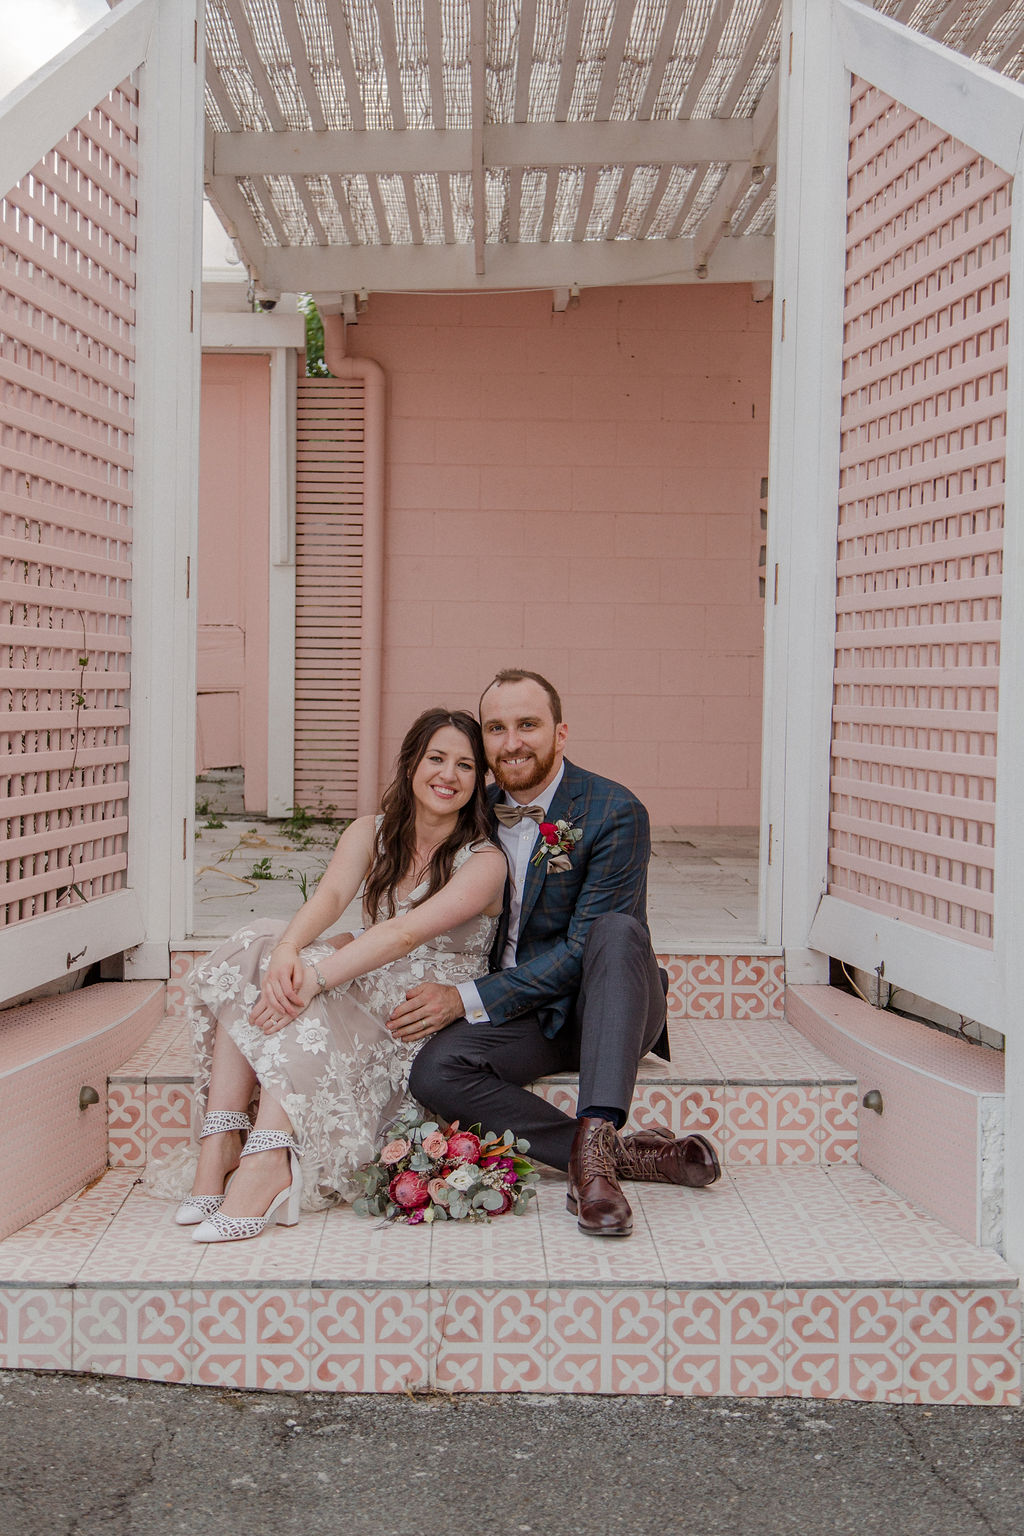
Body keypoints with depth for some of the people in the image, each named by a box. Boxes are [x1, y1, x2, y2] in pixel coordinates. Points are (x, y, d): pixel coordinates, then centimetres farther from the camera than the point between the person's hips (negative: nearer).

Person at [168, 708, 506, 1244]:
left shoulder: (485, 861, -7)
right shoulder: (371, 834, 9)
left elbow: (407, 932, -23)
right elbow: (329, 897, -12)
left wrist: (316, 976, -36)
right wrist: (286, 949, -35)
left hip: (425, 1018, -5)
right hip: (366, 990, 5)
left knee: (300, 992, -31)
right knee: (254, 950, -21)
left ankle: (266, 1165, -46)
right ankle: (219, 1140, -29)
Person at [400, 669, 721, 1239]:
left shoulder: (616, 813, -14)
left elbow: (582, 950, -18)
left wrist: (467, 998, -22)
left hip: (603, 1008, -4)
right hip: (524, 1018, 4)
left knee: (617, 931, -36)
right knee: (434, 1071, -26)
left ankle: (595, 1138, -42)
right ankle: (622, 1156, -25)